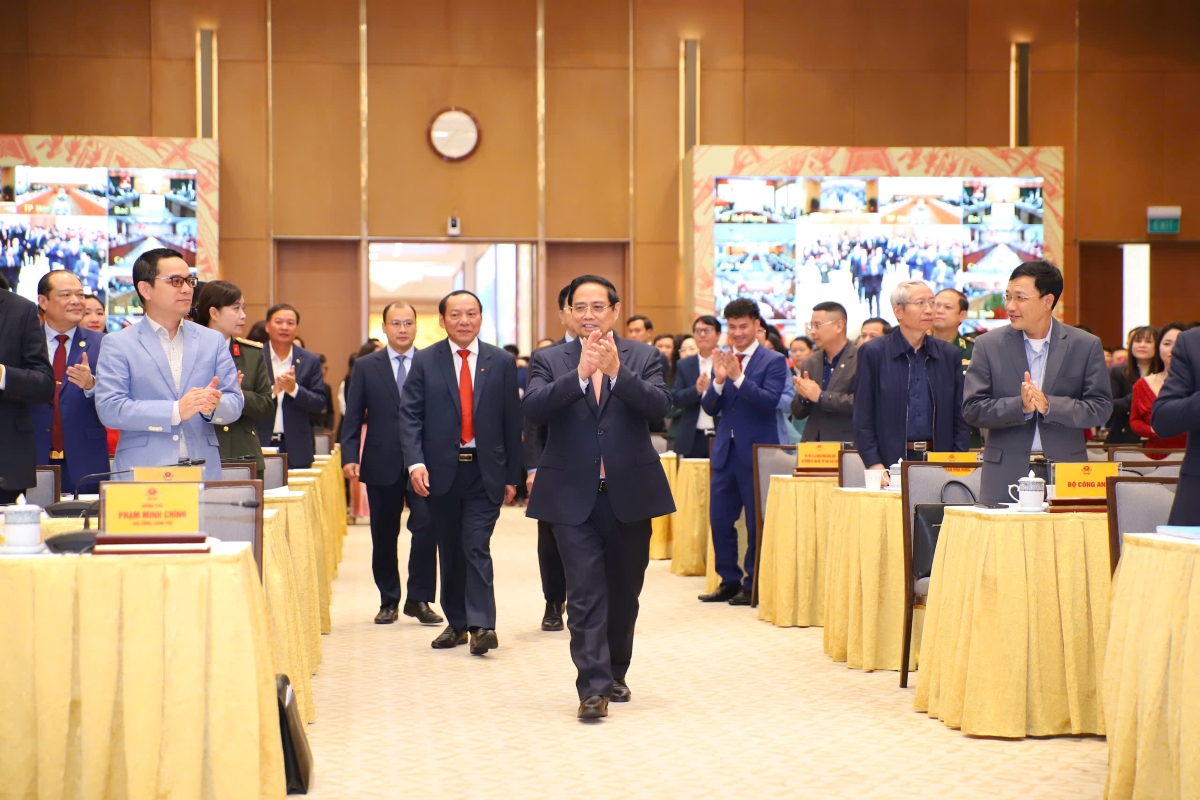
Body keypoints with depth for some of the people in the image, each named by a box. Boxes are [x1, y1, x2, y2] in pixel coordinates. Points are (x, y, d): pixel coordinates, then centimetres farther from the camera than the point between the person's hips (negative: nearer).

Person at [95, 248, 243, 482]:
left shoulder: (213, 341, 14)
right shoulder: (117, 345, 4)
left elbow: (235, 403, 8)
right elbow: (108, 408, -7)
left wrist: (214, 405, -16)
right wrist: (176, 411, -17)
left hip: (204, 472, 3)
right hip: (141, 474, -2)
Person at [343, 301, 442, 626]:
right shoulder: (366, 367, 8)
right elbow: (353, 416, 5)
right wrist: (350, 457, -6)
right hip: (381, 464, 1)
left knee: (426, 527, -12)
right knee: (383, 536, 8)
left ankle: (419, 599, 0)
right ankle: (389, 602, 20)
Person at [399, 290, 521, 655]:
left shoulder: (502, 362, 3)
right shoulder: (424, 361, 3)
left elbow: (512, 422, 5)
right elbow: (410, 416, -2)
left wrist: (512, 475, 3)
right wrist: (415, 462, -16)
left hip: (485, 471, -1)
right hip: (441, 471, 1)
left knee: (477, 546, -10)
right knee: (450, 550, 10)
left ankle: (482, 624, -11)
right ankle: (457, 622, 19)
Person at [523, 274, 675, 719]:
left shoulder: (643, 357, 3)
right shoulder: (549, 361, 3)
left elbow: (659, 405, -13)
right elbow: (533, 408, -14)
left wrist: (617, 372, -27)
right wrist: (579, 374, -27)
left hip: (630, 493, 2)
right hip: (573, 495, -1)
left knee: (624, 592, 13)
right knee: (585, 594, -7)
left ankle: (615, 674, 30)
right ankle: (593, 686, -7)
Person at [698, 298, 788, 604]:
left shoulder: (773, 361, -5)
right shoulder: (722, 360, 9)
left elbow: (770, 401, -18)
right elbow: (710, 408, 4)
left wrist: (738, 377, -26)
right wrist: (719, 380, -14)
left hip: (756, 452, -5)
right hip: (725, 451, 5)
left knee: (757, 522, 2)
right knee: (719, 520, 8)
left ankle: (753, 585, 12)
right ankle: (730, 581, 19)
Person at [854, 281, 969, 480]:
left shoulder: (949, 354, 11)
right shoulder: (872, 353, 1)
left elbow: (959, 418, 11)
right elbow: (862, 418, -2)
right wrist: (874, 465, -11)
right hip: (890, 461, -3)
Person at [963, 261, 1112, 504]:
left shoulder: (1086, 345, 5)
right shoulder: (988, 345, 5)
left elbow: (1101, 407, -1)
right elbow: (972, 408, -1)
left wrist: (1049, 405, -16)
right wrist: (1020, 407, -17)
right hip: (1005, 477, 0)